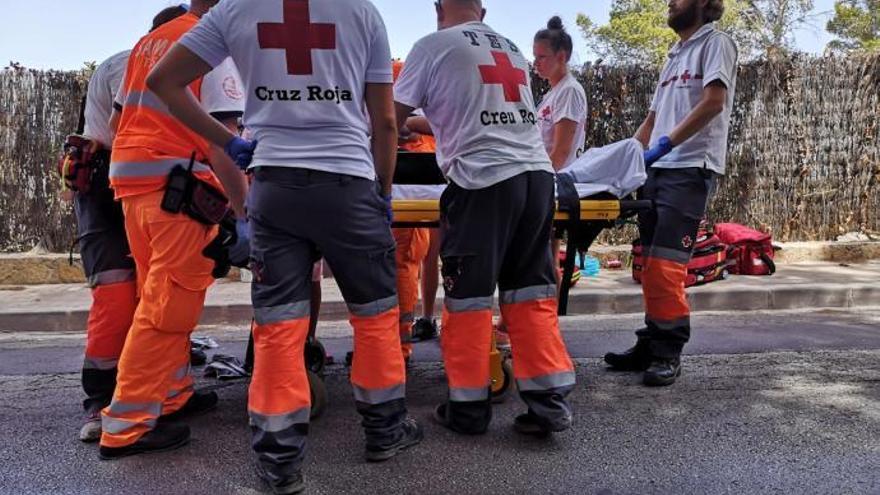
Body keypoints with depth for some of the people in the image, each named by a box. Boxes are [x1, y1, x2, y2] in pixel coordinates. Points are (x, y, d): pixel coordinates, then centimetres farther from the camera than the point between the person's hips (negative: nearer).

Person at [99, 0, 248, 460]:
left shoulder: (147, 42, 19)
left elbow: (119, 119, 22)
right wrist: (246, 211, -18)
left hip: (128, 179, 9)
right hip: (176, 185, -9)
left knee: (160, 298, 16)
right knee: (169, 307, -4)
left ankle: (172, 394, 26)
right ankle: (125, 426, 1)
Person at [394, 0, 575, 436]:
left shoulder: (434, 45, 5)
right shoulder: (513, 50, 25)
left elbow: (392, 117, 8)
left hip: (484, 180, -6)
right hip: (537, 175, 6)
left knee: (467, 297, 4)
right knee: (532, 293, 10)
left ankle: (468, 407, 13)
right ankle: (550, 402, 11)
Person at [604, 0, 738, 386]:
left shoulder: (715, 43, 1)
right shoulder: (675, 56, 25)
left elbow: (713, 102, -13)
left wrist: (665, 145, -17)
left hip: (691, 169, -8)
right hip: (657, 169, 8)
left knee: (665, 264, -13)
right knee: (651, 264, 6)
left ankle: (668, 353, -5)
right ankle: (651, 344, 13)